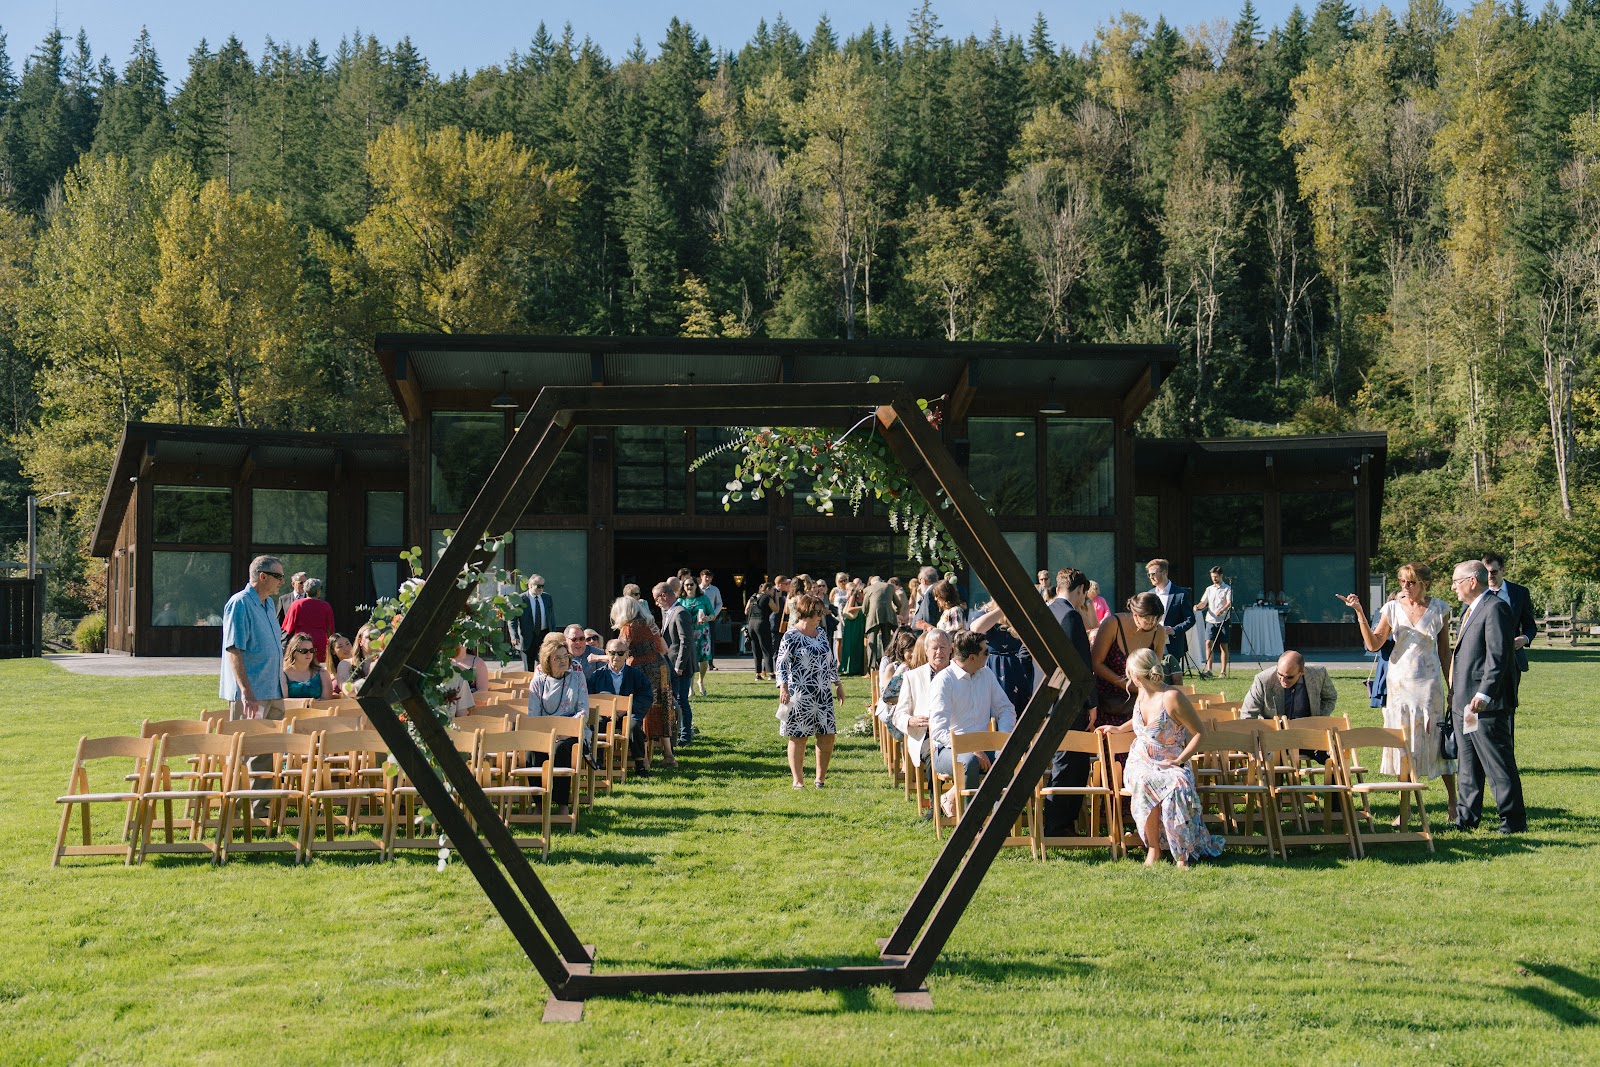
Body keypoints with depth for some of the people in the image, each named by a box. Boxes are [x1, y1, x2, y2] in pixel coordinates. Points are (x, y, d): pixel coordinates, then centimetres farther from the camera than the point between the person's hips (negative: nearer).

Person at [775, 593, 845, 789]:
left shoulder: (821, 633, 12)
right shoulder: (791, 636, -8)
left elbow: (831, 661, 20)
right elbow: (781, 663, -11)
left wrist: (838, 683, 20)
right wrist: (783, 687, -20)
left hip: (823, 694, 7)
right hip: (800, 695, -6)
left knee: (828, 735, 4)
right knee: (798, 737, 1)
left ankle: (820, 778, 15)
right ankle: (798, 780, 9)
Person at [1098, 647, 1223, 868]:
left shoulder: (1172, 697, -15)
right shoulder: (1142, 694, 6)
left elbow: (1200, 731, -9)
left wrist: (1179, 760, -16)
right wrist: (1119, 729, 29)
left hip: (1169, 765, -4)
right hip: (1140, 763, 4)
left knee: (1177, 785, -39)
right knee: (1145, 783, -34)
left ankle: (1181, 855, -25)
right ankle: (1153, 849, -24)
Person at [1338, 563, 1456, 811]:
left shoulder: (1439, 609, 2)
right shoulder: (1393, 608, 2)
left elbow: (1445, 651, 7)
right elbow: (1373, 644, -3)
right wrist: (1360, 613, -12)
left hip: (1429, 682, -1)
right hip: (1399, 680, 1)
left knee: (1437, 738, -2)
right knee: (1402, 740, 3)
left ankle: (1453, 801, 11)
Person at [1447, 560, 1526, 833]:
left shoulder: (1495, 608, -13)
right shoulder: (1468, 610, 18)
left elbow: (1498, 656, -20)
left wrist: (1484, 695, -26)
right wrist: (1455, 693, 19)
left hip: (1487, 706, -10)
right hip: (1463, 703, 10)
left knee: (1499, 764, -3)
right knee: (1469, 765, 14)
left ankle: (1513, 820, 3)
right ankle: (1466, 817, 21)